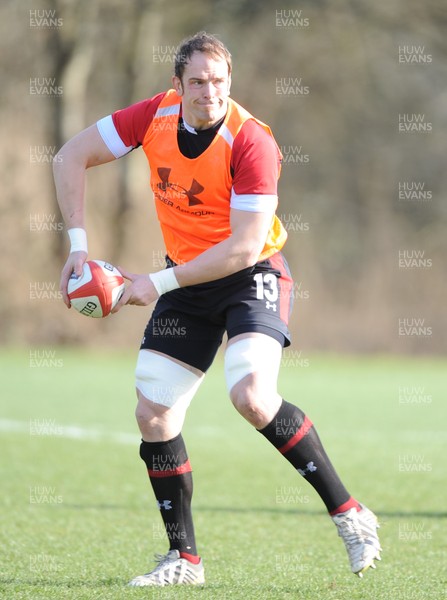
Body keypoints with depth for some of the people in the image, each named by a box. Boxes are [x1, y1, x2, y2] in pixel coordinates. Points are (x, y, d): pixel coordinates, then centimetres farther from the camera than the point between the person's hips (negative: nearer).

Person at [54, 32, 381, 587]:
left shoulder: (251, 142, -24)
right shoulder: (155, 116, -9)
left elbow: (245, 247, -27)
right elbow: (71, 157, 0)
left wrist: (159, 283, -26)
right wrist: (78, 244, -9)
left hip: (252, 276, -6)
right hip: (188, 281, 6)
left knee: (251, 396, -28)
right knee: (152, 414, -1)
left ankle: (349, 514, -15)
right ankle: (183, 558, 11)